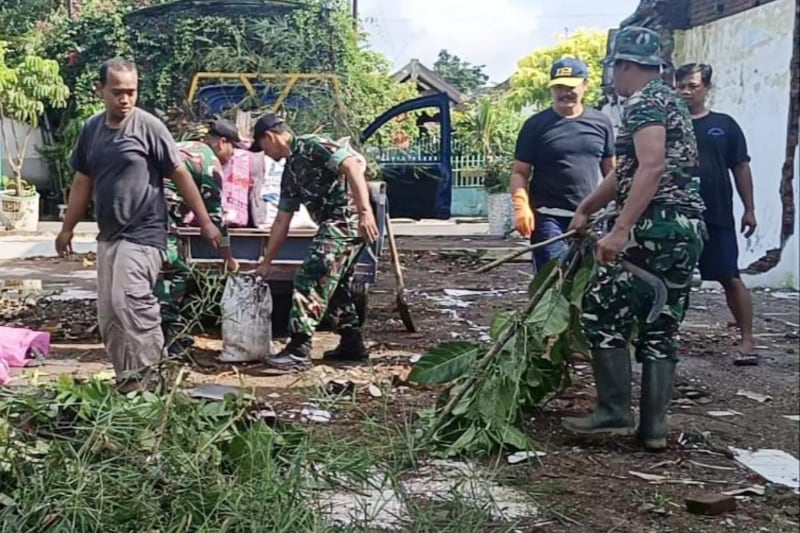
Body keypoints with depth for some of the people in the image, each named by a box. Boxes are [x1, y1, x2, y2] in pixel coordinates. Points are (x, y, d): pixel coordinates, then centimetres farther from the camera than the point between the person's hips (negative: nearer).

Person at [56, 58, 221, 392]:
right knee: (108, 313, 10)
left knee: (128, 301, -18)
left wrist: (205, 222, -7)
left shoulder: (148, 126, -9)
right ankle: (127, 376, 22)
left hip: (143, 233, -7)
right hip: (108, 234, 7)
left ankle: (144, 375, -4)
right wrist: (68, 227, 19)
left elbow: (180, 175, -7)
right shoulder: (91, 129, 8)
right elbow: (83, 181, 16)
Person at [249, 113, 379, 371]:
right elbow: (281, 221, 24)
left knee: (309, 281, -11)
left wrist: (365, 211, -30)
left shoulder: (311, 146, -7)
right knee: (336, 285, 19)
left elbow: (352, 166, -20)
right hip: (339, 226, 10)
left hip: (346, 221, -10)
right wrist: (266, 262, 25)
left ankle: (299, 351, -10)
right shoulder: (290, 172, 20)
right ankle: (352, 344, 29)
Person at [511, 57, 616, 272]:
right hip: (548, 217, -3)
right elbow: (519, 172, 0)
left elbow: (610, 170, 16)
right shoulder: (536, 125, 1)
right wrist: (521, 206, -16)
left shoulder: (601, 123, 9)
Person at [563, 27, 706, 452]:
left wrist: (620, 230, -26)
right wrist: (585, 209, 35)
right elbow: (626, 173, 31)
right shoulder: (671, 101, 26)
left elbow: (652, 168, -21)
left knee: (604, 315, -1)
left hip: (655, 226, -9)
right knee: (660, 329, 10)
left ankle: (614, 414, 0)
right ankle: (654, 427, 10)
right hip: (688, 228, 10)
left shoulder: (643, 102, -6)